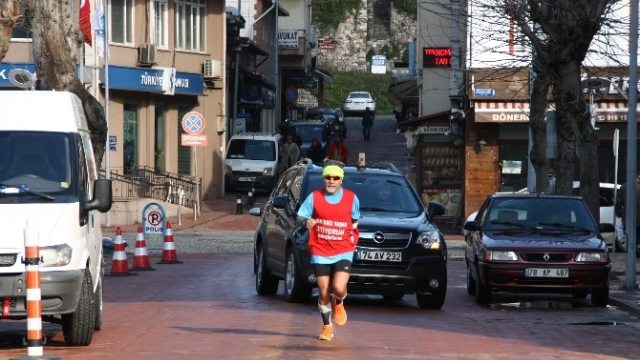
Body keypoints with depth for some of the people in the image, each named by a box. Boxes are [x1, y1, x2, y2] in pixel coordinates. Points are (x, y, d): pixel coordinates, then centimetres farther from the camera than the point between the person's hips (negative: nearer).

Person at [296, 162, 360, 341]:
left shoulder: (351, 198, 3)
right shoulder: (315, 197, 0)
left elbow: (355, 219, 18)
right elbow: (300, 215, 3)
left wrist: (353, 233, 5)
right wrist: (306, 221, -19)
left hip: (343, 251, -1)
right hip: (320, 252, 1)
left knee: (338, 288, -18)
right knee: (324, 293, 3)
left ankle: (338, 304, 19)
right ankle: (327, 326, 24)